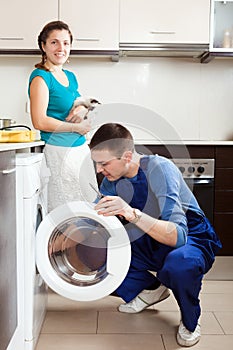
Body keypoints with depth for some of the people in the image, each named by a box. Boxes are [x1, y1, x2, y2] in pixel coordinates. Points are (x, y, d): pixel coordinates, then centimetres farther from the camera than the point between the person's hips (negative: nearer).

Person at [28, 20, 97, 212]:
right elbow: (39, 121, -18)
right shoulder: (41, 77, -10)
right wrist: (77, 127, -11)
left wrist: (83, 108, 1)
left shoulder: (71, 76, 14)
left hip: (82, 149, 8)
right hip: (59, 152, -8)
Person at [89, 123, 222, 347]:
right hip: (150, 243, 7)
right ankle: (150, 289, 12)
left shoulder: (159, 169, -28)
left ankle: (190, 321, -7)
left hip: (193, 239, -6)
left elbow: (178, 235, -38)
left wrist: (133, 214, -52)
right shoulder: (112, 179, -7)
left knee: (178, 265, -42)